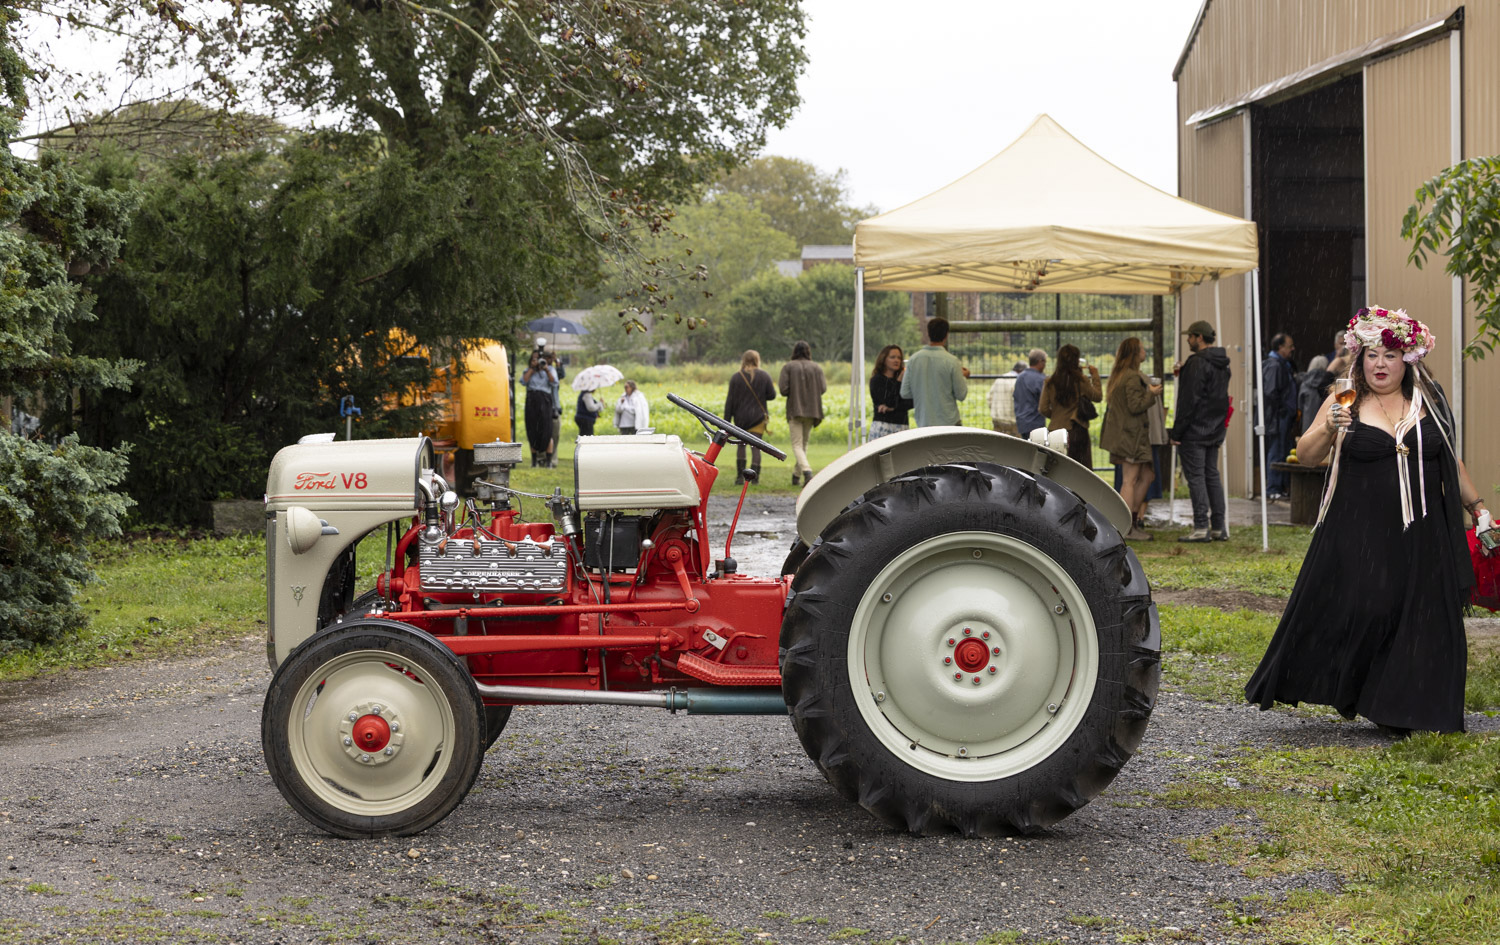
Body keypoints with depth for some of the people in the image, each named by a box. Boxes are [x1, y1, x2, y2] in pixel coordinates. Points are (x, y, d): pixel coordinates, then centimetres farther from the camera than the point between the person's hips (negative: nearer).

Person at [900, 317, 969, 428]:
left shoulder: (913, 359, 0)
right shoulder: (951, 361, -11)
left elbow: (905, 393, 4)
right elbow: (961, 394, -5)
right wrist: (964, 377, 14)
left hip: (923, 423, 4)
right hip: (949, 423, -4)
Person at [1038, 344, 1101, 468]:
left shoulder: (1050, 383, 2)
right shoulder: (1081, 381, -8)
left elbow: (1044, 409, 3)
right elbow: (1098, 397, 5)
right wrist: (1095, 375, 14)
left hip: (1055, 429, 4)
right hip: (1076, 430, -3)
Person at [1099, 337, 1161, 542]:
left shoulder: (1117, 376, 16)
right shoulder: (1132, 377, -16)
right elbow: (1136, 406, -21)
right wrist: (1152, 393, -8)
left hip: (1120, 432, 10)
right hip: (1131, 433, -10)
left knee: (1147, 475, 14)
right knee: (1131, 479, -7)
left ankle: (1131, 520, 15)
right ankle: (1128, 528, -5)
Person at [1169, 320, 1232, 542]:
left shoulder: (1197, 363, -16)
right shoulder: (1223, 364, 12)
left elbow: (1189, 401, -18)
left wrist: (1176, 432, -14)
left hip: (1194, 432, -9)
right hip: (1215, 431, 9)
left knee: (1195, 477, -5)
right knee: (1212, 475, 12)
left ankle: (1201, 528, -7)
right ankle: (1219, 527, 12)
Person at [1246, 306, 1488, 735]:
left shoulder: (1429, 402, 8)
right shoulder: (1345, 403, 1)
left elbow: (1450, 461, 18)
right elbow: (1306, 456, -2)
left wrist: (1477, 506, 17)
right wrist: (1327, 429, -19)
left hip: (1419, 536, 3)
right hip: (1357, 534, -3)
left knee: (1417, 620, 2)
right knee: (1351, 610, -6)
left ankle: (1399, 712, 12)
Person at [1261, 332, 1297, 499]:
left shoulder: (1284, 364, 17)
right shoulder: (1274, 365, -14)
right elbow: (1270, 392, -21)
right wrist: (1281, 409, -19)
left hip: (1285, 416, 10)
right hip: (1278, 416, -10)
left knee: (1284, 452, 13)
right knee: (1277, 453, -6)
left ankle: (1280, 488, 18)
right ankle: (1273, 490, -3)